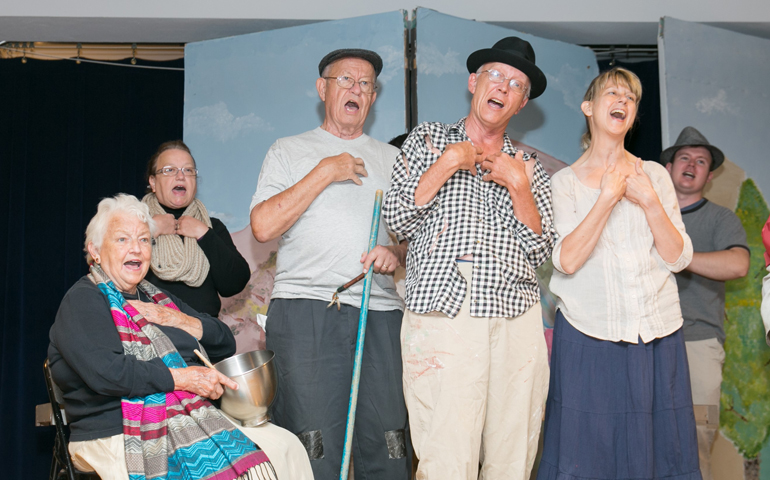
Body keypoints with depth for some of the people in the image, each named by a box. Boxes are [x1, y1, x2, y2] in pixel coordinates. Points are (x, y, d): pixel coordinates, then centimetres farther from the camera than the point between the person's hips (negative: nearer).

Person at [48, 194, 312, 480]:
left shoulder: (157, 298, 23)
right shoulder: (82, 302, -1)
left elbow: (225, 345, 19)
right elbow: (106, 373, -18)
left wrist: (176, 320, 1)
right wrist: (182, 378, -16)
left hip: (192, 418, 8)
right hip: (122, 437, -7)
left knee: (285, 446, -11)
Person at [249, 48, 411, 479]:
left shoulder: (390, 158, 22)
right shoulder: (289, 151, 14)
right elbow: (264, 226, 0)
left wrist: (396, 252, -3)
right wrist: (324, 173, -2)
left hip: (381, 313, 3)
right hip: (306, 308, -2)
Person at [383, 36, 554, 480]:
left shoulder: (529, 169, 20)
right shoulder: (429, 140, 16)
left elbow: (541, 252, 9)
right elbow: (398, 219, 4)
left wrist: (517, 185, -1)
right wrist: (448, 163, -2)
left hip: (517, 322, 3)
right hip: (442, 315, -3)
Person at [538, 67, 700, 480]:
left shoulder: (655, 175, 8)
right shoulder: (564, 182, 2)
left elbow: (679, 258, 1)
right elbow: (567, 261, -12)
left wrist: (649, 201, -11)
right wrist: (608, 197, -15)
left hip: (656, 336, 3)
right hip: (589, 336, -2)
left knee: (657, 445, 5)